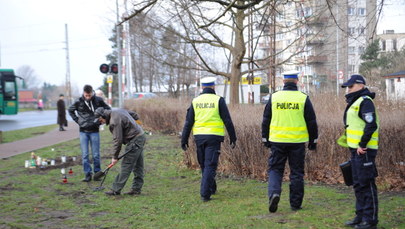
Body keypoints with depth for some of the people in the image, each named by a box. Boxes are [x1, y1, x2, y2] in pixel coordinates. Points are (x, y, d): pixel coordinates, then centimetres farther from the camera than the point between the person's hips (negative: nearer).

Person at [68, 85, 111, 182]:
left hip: (94, 131, -1)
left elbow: (108, 109, 8)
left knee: (96, 155, 3)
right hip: (83, 131, 1)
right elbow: (70, 110, 15)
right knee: (85, 155, 1)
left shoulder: (98, 100, -6)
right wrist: (77, 120, 4)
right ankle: (87, 174, 8)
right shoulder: (78, 102, -4)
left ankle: (97, 173, 15)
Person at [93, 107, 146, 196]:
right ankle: (136, 189, 18)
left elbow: (118, 140, -20)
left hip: (134, 141, -10)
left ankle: (116, 190, -2)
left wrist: (115, 157, -12)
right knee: (138, 166, 12)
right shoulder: (119, 111, 9)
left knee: (126, 166, -6)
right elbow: (135, 115, 22)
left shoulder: (114, 121, -20)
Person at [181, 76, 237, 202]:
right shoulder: (218, 100, -2)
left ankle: (211, 188, 32)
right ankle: (205, 193, -11)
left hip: (199, 136, 3)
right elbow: (227, 121, -4)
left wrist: (184, 140, 9)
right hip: (214, 136, -3)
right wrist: (233, 138, 3)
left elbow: (188, 122, 5)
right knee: (210, 165, -3)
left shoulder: (195, 101, 6)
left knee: (203, 164, 18)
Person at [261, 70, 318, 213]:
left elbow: (266, 120, 7)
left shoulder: (273, 97, 2)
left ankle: (274, 193, -15)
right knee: (297, 173, 8)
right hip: (297, 142, 0)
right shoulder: (303, 99, -1)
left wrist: (265, 139, 16)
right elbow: (312, 122, 3)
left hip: (277, 141, 1)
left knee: (275, 169, 9)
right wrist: (313, 141, 12)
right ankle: (295, 204, 13)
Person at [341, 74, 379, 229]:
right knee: (358, 185, 15)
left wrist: (362, 145, -21)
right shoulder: (355, 102, 18)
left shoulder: (365, 101, -13)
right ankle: (361, 216, 25)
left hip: (364, 150, -10)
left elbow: (371, 125, -23)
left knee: (367, 184, -5)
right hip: (356, 149, 10)